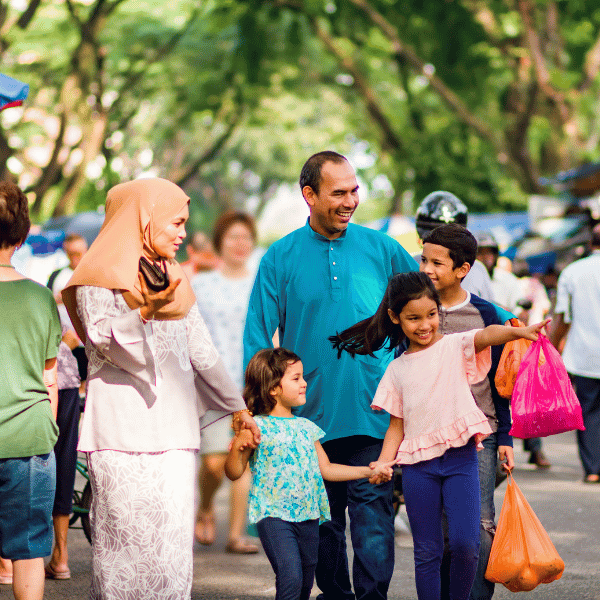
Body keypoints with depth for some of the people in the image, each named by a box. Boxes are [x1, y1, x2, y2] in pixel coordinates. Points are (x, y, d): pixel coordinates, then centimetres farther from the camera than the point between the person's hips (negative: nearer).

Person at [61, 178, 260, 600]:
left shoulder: (176, 283, 19)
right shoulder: (99, 279, 0)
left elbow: (202, 353, 24)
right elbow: (112, 348, -10)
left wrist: (238, 407, 26)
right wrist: (145, 310, -24)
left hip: (174, 432, 6)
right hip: (121, 436, -6)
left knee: (173, 547, -1)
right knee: (127, 544, -9)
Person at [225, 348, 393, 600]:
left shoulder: (307, 427, 14)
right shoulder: (258, 427, -5)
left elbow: (326, 469, 22)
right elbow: (234, 473, -6)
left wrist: (369, 471, 20)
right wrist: (237, 448, -26)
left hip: (308, 516, 7)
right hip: (274, 515, -7)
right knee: (290, 578, -21)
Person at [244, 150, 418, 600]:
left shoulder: (380, 249, 4)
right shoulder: (281, 258, 2)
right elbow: (258, 338, 2)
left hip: (373, 414, -1)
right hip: (311, 414, 1)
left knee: (372, 510, -7)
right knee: (323, 517, 11)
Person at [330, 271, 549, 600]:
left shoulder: (455, 346, 3)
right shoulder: (397, 369, 13)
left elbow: (487, 334, -19)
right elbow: (397, 423, 14)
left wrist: (519, 331, -39)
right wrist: (384, 460, -3)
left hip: (460, 457, -3)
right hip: (418, 463, 3)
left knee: (465, 543, -13)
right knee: (427, 551, 4)